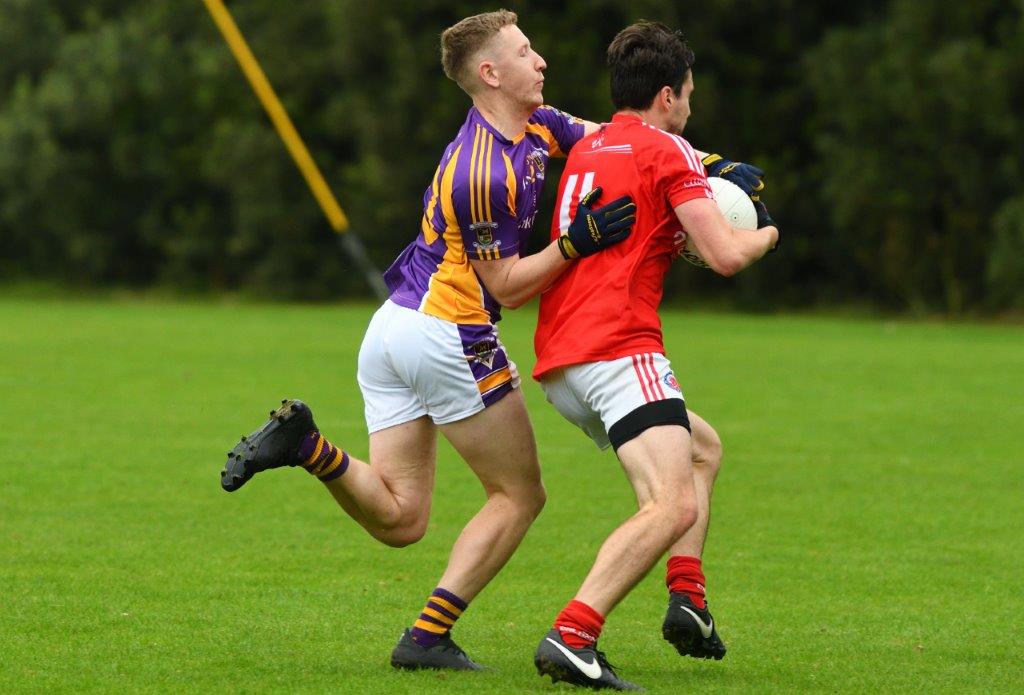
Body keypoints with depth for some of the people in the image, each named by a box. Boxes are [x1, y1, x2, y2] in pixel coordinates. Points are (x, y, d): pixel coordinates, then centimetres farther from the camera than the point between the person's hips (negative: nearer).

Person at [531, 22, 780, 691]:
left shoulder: (585, 150, 22)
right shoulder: (667, 151, -3)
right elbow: (726, 256, -9)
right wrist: (765, 232, 11)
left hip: (558, 361, 9)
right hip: (619, 350, -9)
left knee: (704, 447, 28)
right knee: (674, 506, -20)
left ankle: (687, 598, 13)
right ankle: (571, 636, -33)